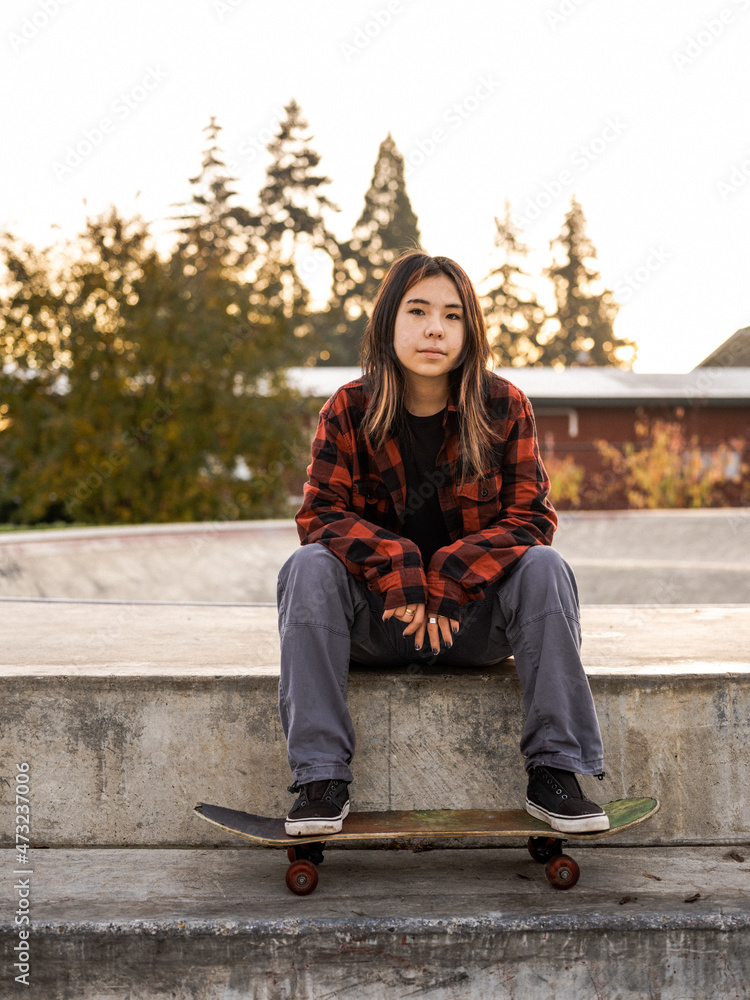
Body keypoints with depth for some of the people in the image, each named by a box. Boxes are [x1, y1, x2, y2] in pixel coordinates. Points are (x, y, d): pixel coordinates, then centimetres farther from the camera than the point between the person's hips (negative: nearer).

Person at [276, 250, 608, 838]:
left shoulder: (505, 407, -4)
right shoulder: (349, 411, -4)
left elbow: (531, 517, -9)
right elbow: (321, 513, -11)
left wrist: (446, 580, -24)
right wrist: (397, 568, -29)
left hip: (474, 619, 0)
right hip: (375, 621, 0)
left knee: (544, 567, -27)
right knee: (310, 567, -27)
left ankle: (556, 773, -23)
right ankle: (321, 779, -26)